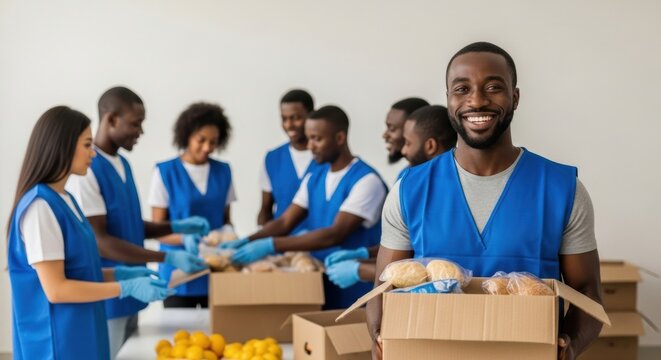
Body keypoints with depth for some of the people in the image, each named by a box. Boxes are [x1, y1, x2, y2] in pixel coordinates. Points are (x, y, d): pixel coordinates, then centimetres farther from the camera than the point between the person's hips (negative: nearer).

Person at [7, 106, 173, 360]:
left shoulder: (64, 200, 10)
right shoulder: (40, 206, -19)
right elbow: (55, 289, -21)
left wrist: (120, 273, 6)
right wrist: (126, 288, -19)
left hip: (80, 335, 9)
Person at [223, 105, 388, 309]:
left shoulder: (366, 180, -16)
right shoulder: (314, 178, 9)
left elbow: (335, 235, -24)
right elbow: (285, 222, 4)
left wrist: (271, 245, -29)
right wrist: (247, 241, -15)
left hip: (353, 294, -6)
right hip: (319, 283, 6)